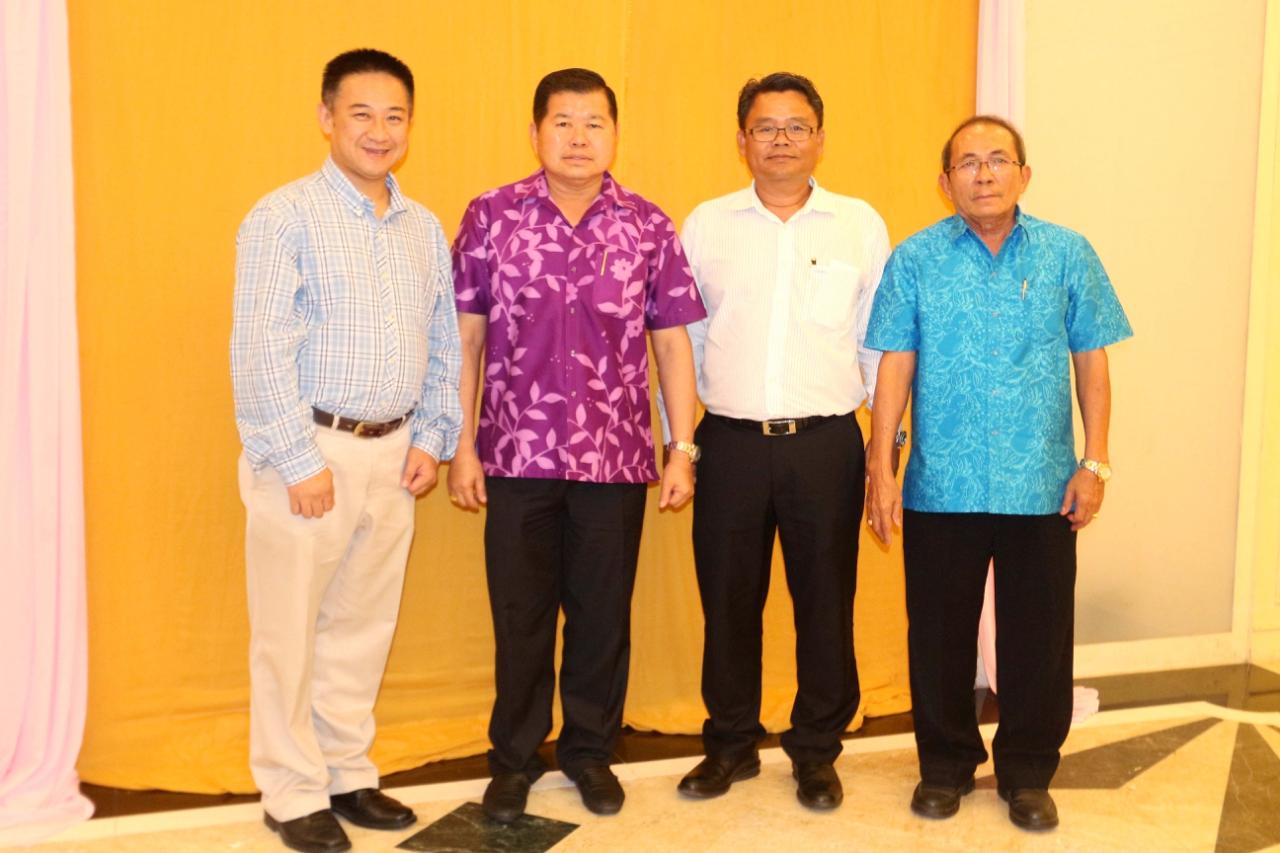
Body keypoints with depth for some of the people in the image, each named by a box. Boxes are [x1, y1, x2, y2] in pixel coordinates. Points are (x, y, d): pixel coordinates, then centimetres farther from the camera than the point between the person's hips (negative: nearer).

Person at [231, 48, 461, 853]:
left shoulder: (425, 229, 10)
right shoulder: (285, 217, -8)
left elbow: (444, 346, 14)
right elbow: (261, 351, -13)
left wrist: (431, 439, 4)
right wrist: (300, 461, -15)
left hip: (391, 452, 5)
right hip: (310, 450, -5)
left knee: (363, 628, 14)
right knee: (291, 634, 5)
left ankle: (348, 773, 29)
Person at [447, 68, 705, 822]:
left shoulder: (649, 228, 2)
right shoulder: (491, 217, 0)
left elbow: (673, 342, 3)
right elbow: (466, 338, 1)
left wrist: (682, 449, -1)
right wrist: (462, 445, -1)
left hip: (615, 456, 1)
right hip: (517, 454, 0)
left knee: (603, 615, 12)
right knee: (521, 615, 10)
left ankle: (590, 749, 32)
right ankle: (515, 756, 29)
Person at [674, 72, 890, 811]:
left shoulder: (861, 224, 4)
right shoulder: (707, 225, 6)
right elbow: (682, 340, 9)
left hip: (826, 444, 0)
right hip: (730, 443, 1)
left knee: (826, 604, 7)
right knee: (728, 600, 10)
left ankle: (817, 751, 26)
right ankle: (731, 744, 28)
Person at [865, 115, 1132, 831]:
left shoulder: (1067, 254, 3)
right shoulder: (916, 259, 1)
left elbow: (1091, 362, 4)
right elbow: (896, 366, 0)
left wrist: (1095, 462, -1)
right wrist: (881, 467, -4)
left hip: (1042, 486, 0)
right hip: (941, 485, 0)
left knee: (1039, 638, 8)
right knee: (939, 637, 10)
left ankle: (1029, 773, 27)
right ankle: (946, 765, 29)